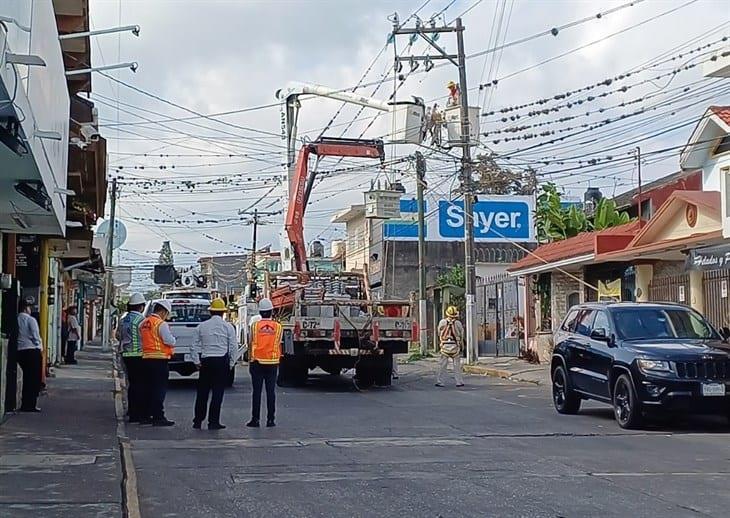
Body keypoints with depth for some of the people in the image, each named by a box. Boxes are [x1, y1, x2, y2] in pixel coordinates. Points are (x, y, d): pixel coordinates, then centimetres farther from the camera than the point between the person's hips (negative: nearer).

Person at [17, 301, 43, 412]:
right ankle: (31, 405, -3)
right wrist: (40, 348, 5)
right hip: (32, 350, -6)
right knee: (35, 379, 0)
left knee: (27, 378, 14)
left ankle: (25, 405, 15)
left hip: (19, 351, 6)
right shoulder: (30, 320, -9)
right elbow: (36, 336, -11)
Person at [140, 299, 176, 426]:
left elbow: (140, 340, 14)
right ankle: (158, 417, -5)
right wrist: (173, 339, 4)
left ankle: (146, 416, 17)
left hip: (146, 358, 8)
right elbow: (170, 341, -17)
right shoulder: (161, 324, -12)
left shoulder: (143, 323, 12)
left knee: (148, 388, 13)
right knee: (160, 389, -4)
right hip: (159, 359, -8)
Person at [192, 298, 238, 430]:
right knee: (218, 392, 0)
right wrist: (231, 363, 6)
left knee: (202, 392, 10)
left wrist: (197, 362, 12)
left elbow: (195, 346, 6)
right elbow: (233, 347, -2)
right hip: (222, 361, -3)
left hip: (205, 361, 3)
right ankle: (213, 422, -1)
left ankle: (198, 421, 14)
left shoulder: (202, 326, 5)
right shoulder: (228, 327, -1)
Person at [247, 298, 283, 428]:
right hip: (272, 362, 1)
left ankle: (255, 419, 1)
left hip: (257, 362, -1)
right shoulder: (278, 327, -1)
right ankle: (270, 419, 4)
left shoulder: (255, 325, -3)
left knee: (257, 391, 2)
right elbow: (278, 345, 4)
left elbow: (251, 345, 1)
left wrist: (250, 361, 8)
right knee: (271, 392, 4)